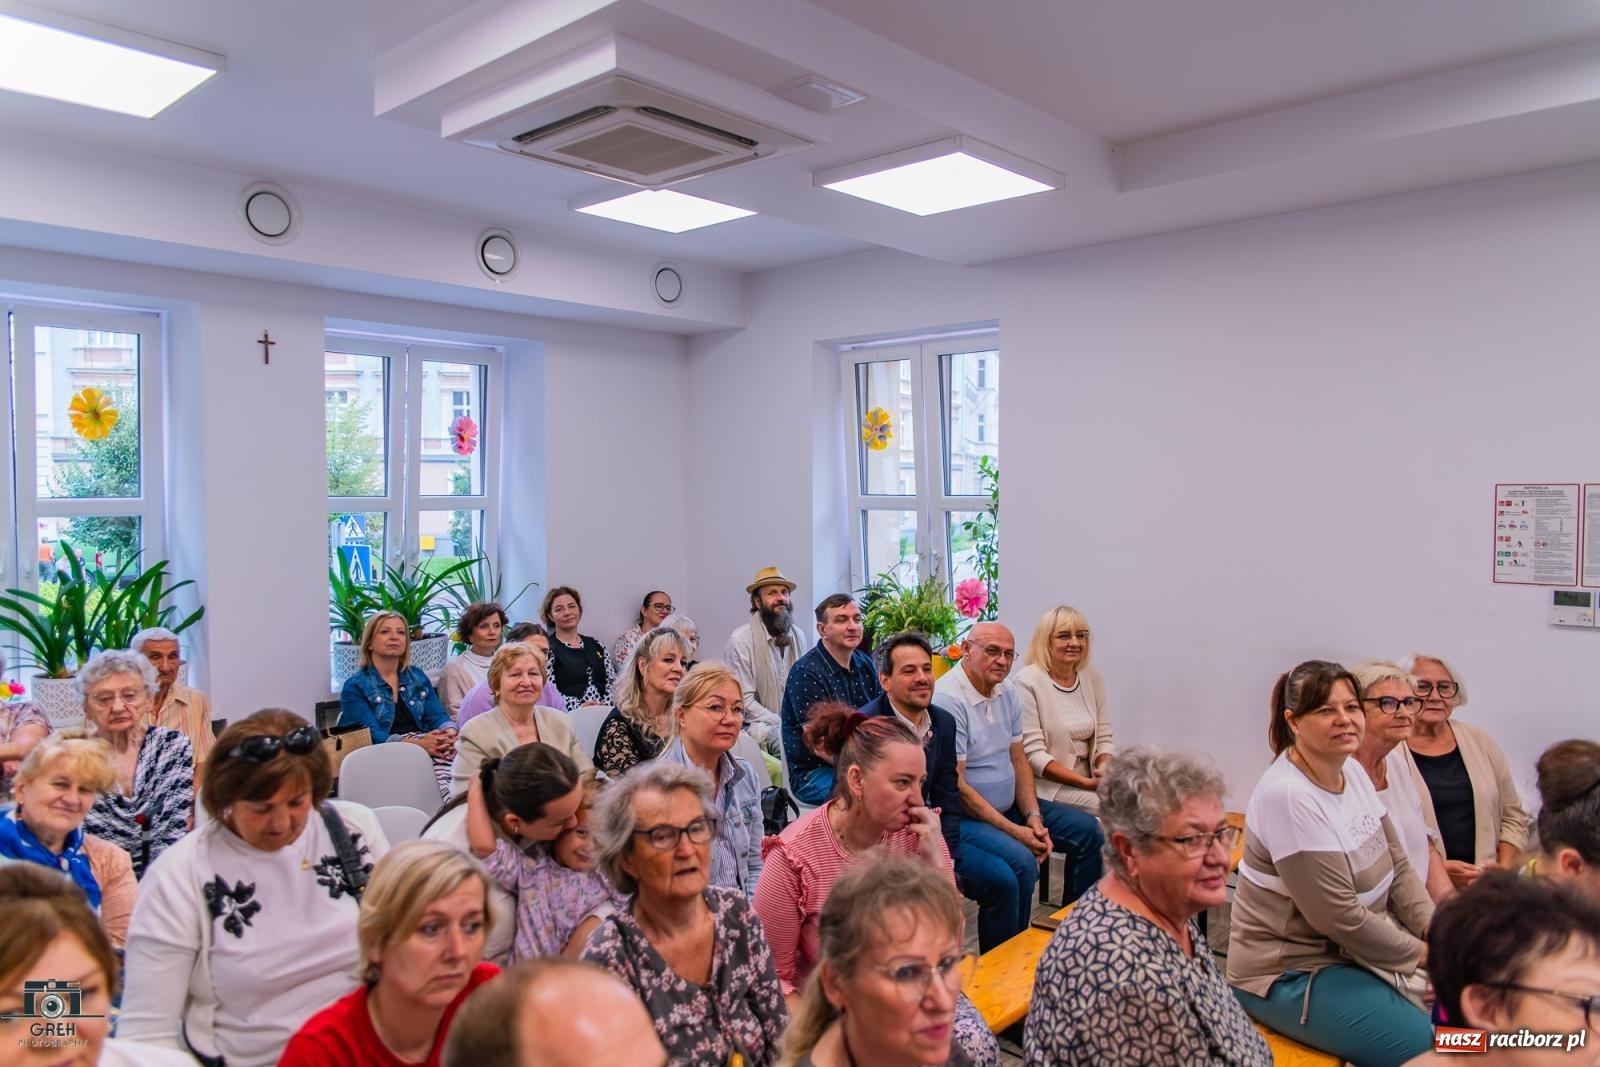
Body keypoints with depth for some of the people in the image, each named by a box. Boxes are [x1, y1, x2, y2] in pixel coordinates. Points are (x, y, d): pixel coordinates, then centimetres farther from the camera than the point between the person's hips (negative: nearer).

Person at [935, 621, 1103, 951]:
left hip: (1007, 806, 10)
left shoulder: (1007, 691, 7)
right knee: (1021, 862, -31)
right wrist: (1014, 832, -19)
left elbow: (1018, 760, 12)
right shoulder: (947, 699, -21)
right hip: (962, 817, -9)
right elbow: (956, 785, -21)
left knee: (1086, 829, 7)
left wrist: (1034, 817, -3)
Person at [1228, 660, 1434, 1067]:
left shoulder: (1353, 771, 1)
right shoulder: (1287, 796, -25)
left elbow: (1398, 868, 7)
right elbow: (1340, 918, -22)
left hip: (1359, 949, 8)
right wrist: (1420, 954, -11)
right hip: (1290, 974, -8)